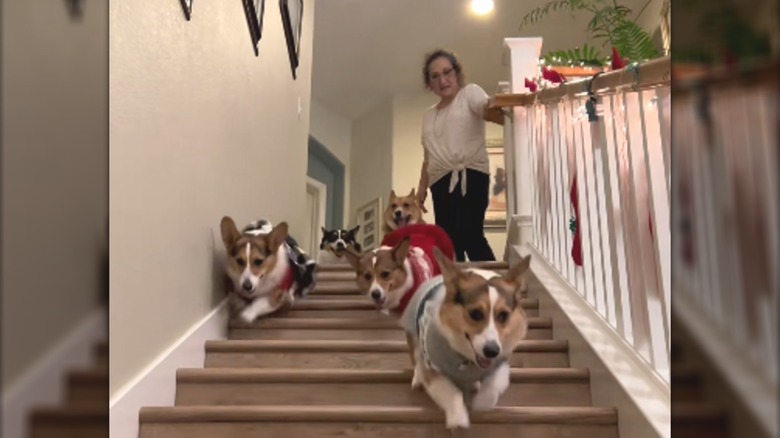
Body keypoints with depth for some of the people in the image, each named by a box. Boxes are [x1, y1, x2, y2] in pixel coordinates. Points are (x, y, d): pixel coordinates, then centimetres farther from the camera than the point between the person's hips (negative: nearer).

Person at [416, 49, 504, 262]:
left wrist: (501, 110, -38)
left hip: (470, 174, -6)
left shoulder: (470, 93, 8)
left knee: (469, 235, -23)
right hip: (441, 182, 6)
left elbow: (489, 110, -15)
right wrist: (422, 186, 16)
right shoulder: (428, 115, 24)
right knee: (449, 241, -1)